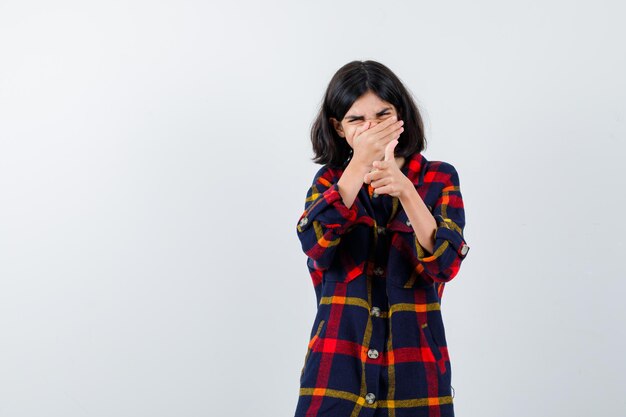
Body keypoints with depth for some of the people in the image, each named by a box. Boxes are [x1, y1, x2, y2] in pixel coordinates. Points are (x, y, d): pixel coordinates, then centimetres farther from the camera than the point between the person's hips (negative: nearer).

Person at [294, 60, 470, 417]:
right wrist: (360, 164, -21)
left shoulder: (439, 178, 0)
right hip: (339, 363, 1)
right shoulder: (331, 179, 5)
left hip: (415, 364, 0)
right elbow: (314, 246, -15)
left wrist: (405, 189, -26)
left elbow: (446, 264, -13)